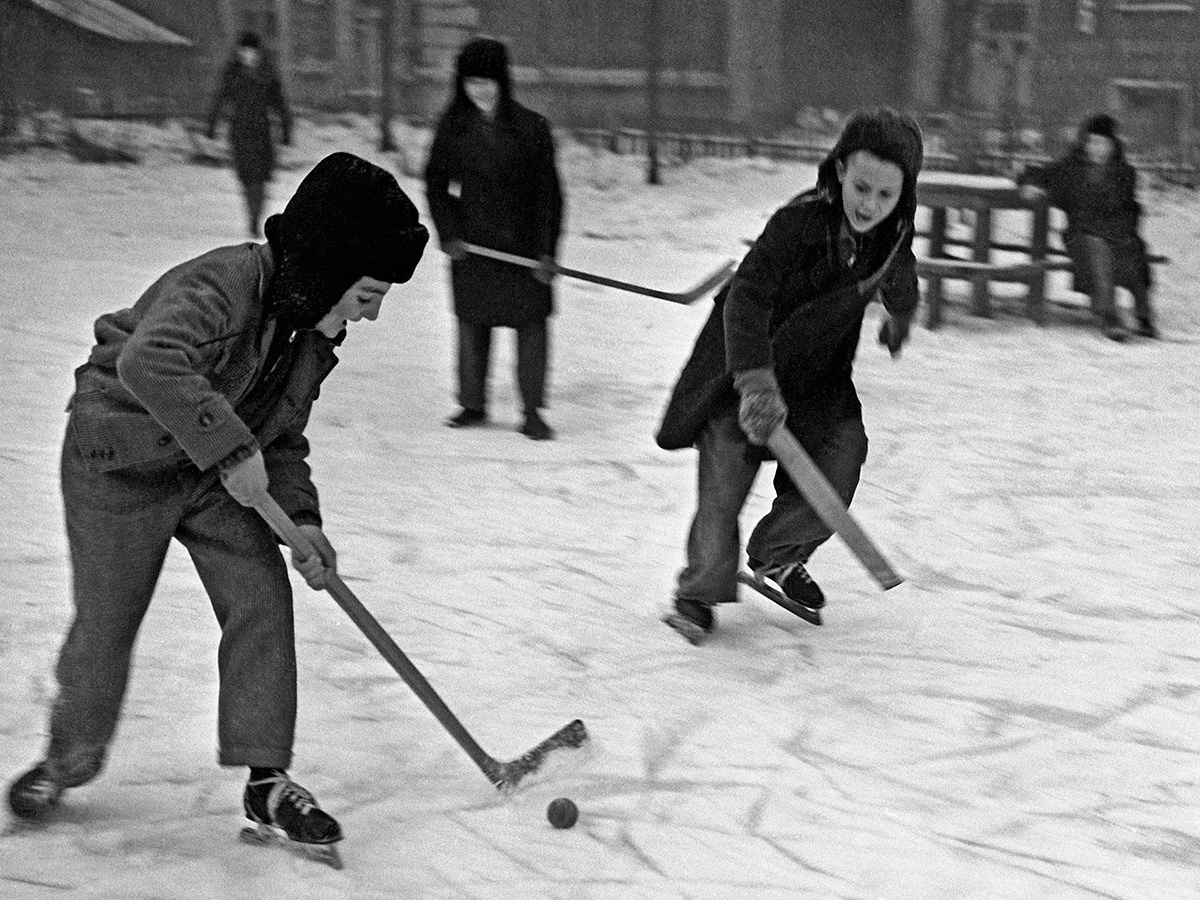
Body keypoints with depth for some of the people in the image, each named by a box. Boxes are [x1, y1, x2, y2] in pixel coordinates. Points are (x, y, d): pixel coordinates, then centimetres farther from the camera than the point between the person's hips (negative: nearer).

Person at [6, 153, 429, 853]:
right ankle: (73, 754, 31)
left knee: (263, 600, -6)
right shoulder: (218, 286, -30)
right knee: (107, 620, 3)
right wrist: (230, 446, -44)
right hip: (122, 463, -7)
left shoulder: (314, 334, -2)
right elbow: (148, 363, -47)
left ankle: (267, 781, 3)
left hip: (221, 474, 7)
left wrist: (301, 518, -8)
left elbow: (283, 440, 7)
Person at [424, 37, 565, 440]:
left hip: (523, 243, -2)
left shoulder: (531, 127, -7)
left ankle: (532, 411, 8)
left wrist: (546, 250, -9)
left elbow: (549, 192, -4)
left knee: (532, 324, -2)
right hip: (470, 244, 2)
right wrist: (448, 234, -3)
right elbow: (436, 183, 8)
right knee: (472, 323, 10)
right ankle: (472, 404, 24)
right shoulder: (452, 126, 0)